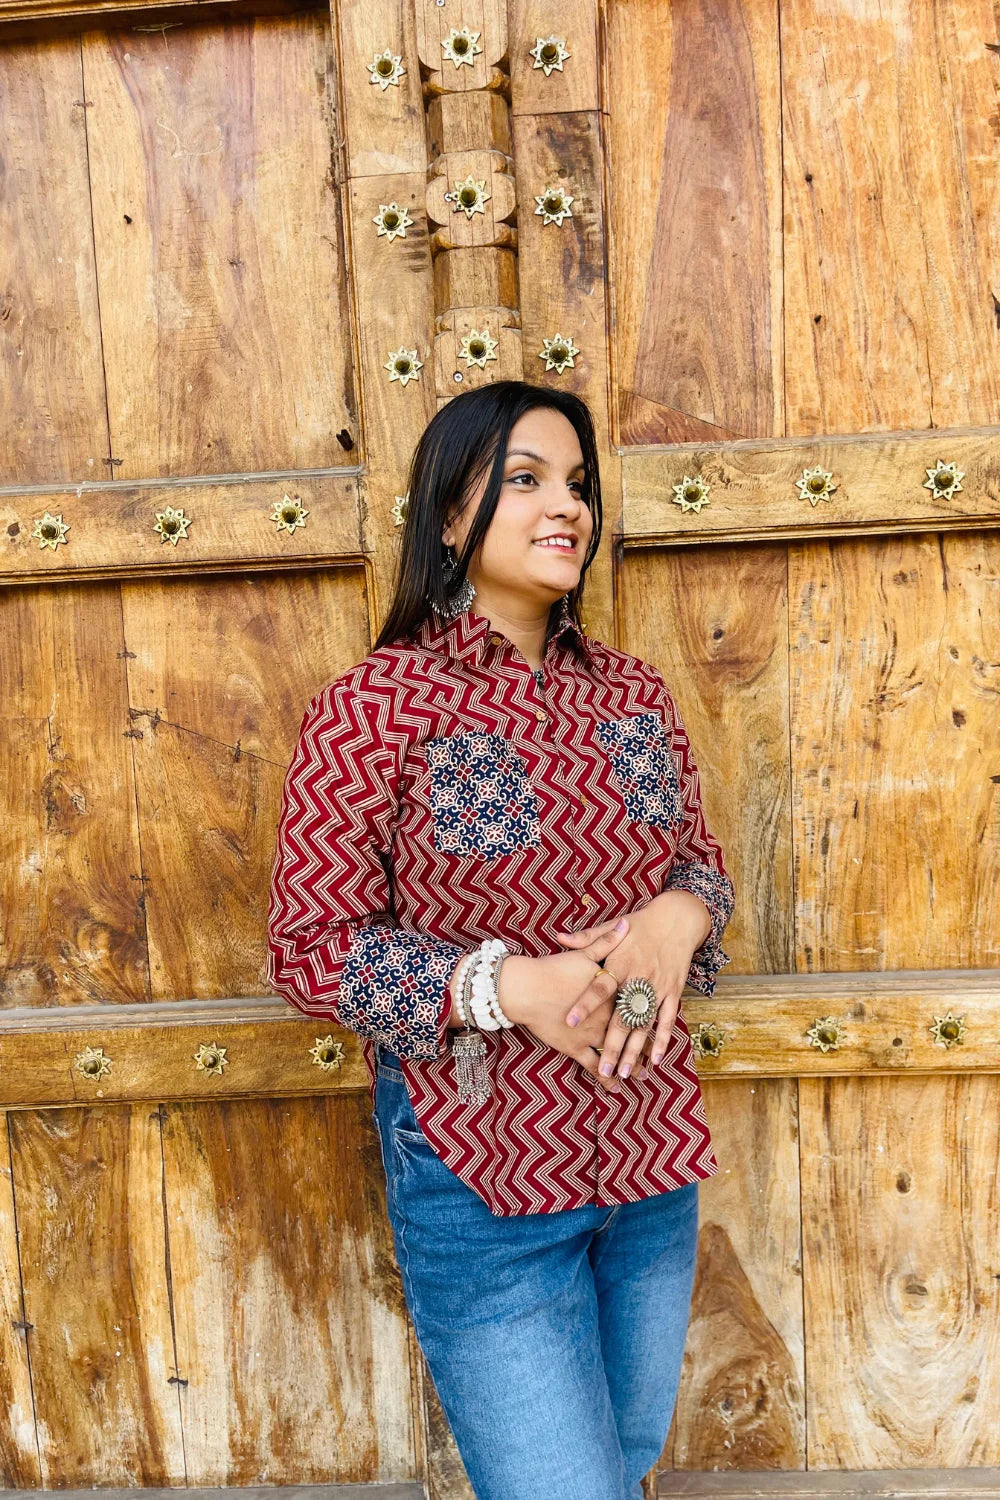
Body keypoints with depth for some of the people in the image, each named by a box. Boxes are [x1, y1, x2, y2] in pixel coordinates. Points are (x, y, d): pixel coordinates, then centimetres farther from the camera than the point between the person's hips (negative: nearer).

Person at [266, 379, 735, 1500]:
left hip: (656, 1160, 6)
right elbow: (309, 948, -12)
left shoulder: (635, 695, 1)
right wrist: (509, 985, -25)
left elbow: (701, 859, 11)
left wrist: (678, 916, -13)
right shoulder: (372, 707, -14)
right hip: (481, 1177, -5)